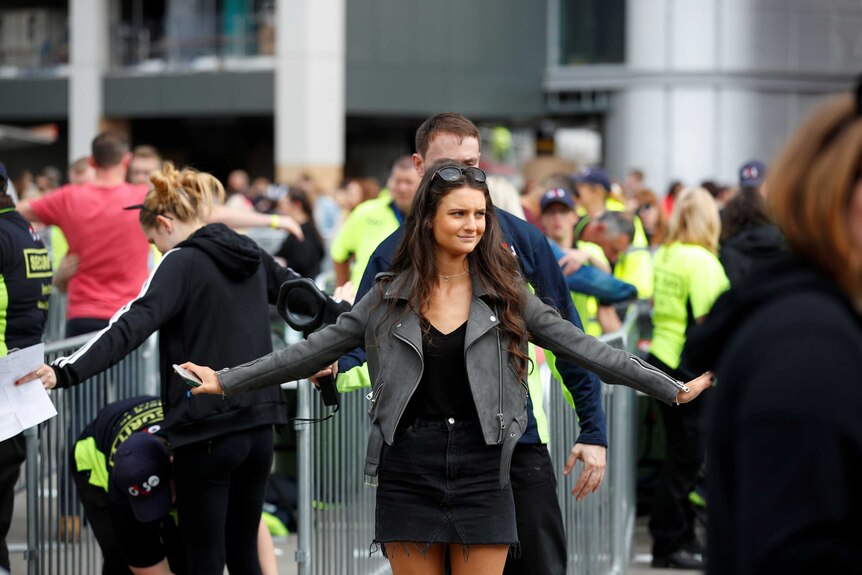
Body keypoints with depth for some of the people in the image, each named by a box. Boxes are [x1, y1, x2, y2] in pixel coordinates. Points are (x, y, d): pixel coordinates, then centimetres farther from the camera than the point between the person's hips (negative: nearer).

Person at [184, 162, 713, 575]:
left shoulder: (505, 296, 4)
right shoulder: (390, 297, 4)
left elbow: (585, 348, 4)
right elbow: (312, 352, 9)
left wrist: (673, 389, 0)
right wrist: (227, 381, 7)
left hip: (482, 470, 0)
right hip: (408, 471, 0)